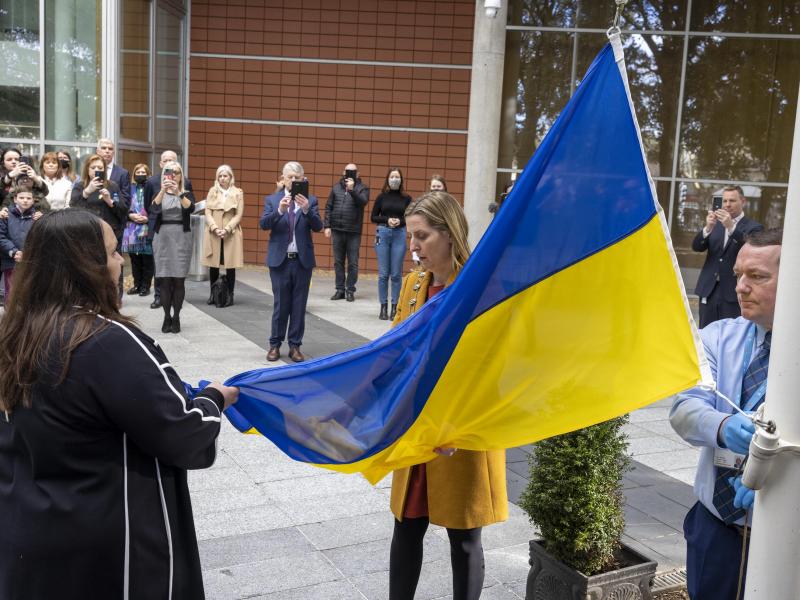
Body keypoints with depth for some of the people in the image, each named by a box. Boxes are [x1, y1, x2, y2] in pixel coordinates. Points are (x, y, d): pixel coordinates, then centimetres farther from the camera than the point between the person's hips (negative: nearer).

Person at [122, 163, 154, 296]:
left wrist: (148, 218, -15)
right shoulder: (130, 188, 12)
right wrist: (130, 215, -8)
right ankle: (137, 284, 19)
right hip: (132, 229, 4)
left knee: (147, 260, 1)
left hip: (148, 229, -4)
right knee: (134, 259, 8)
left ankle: (146, 286, 9)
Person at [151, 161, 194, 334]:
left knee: (179, 280, -2)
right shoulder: (158, 194, 8)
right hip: (162, 238, 1)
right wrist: (163, 190, -27)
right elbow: (154, 209, -14)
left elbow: (190, 208, -15)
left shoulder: (186, 194, 6)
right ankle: (166, 317, 6)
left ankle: (176, 318, 4)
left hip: (181, 238, -1)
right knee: (165, 280, 1)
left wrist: (178, 193, -30)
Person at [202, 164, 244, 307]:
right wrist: (215, 228, -11)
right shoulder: (212, 191, 10)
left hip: (231, 234, -2)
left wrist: (226, 229, -13)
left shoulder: (238, 192, 4)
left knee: (230, 265, -2)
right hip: (213, 233, 2)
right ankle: (213, 293, 14)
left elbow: (238, 215, -2)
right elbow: (208, 212, 3)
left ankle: (229, 295, 4)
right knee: (213, 264, 3)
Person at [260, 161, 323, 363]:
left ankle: (295, 345, 15)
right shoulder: (272, 200, 4)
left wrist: (306, 209, -24)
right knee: (280, 304, 5)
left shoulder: (310, 200, 4)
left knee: (299, 305, 6)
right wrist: (280, 210, -25)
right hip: (280, 259, -1)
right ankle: (275, 344, 17)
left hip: (303, 260, 1)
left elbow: (318, 226, -7)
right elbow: (263, 224, -9)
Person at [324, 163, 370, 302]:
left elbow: (363, 202, -18)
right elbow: (329, 207, 8)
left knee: (352, 263, 1)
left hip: (353, 232, -3)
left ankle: (350, 290, 9)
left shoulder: (362, 188, 1)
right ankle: (340, 289, 16)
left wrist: (352, 190, -29)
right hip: (337, 230, 3)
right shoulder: (336, 187, 9)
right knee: (338, 262, 8)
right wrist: (327, 226, 2)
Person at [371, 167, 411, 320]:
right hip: (383, 234, 0)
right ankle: (383, 308, 10)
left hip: (399, 235, 0)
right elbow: (373, 217, 6)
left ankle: (395, 308, 9)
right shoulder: (382, 197, 4)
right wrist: (387, 220, -10)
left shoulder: (406, 198, 3)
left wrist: (400, 221, -12)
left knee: (396, 274, 1)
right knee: (383, 273, 2)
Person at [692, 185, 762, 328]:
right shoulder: (716, 224, 14)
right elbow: (697, 247, 3)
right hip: (709, 290, 4)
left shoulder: (753, 227, 2)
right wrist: (708, 227, -16)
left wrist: (731, 227, -28)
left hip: (734, 292, -4)